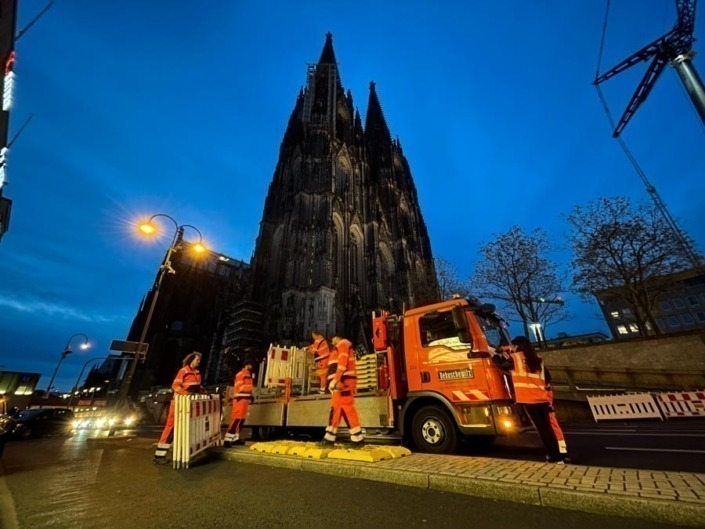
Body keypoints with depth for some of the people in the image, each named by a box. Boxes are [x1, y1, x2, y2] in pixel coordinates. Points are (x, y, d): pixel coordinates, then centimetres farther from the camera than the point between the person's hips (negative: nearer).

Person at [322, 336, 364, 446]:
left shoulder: (343, 344, 1)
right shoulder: (338, 350, 31)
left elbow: (342, 363, -14)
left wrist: (335, 380, -21)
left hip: (343, 381, -10)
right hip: (341, 382, 10)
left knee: (346, 407, -13)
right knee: (336, 407, 9)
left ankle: (357, 437, -11)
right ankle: (329, 437, 13)